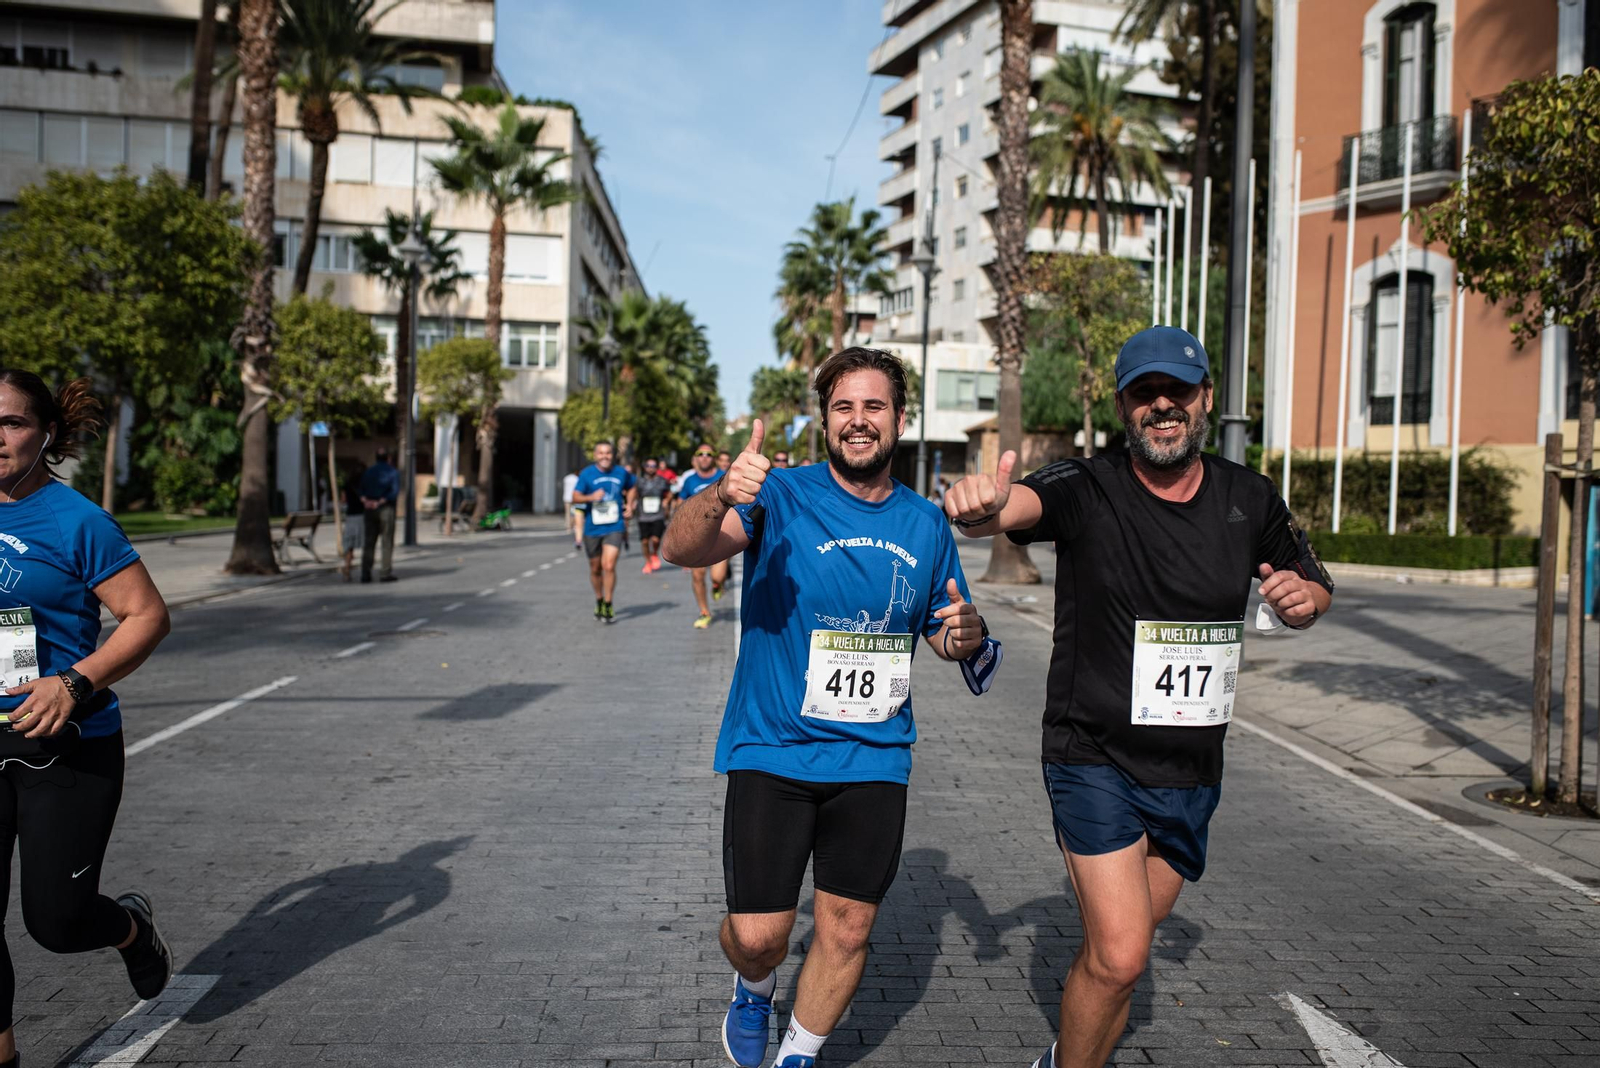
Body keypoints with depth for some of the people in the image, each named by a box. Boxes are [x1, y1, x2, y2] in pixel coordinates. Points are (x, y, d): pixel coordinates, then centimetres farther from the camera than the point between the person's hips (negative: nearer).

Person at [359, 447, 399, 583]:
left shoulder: (367, 472, 11)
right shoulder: (393, 472, -2)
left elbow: (361, 490, 0)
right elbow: (395, 492, -13)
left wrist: (366, 500, -13)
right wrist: (380, 502, -13)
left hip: (369, 510, 4)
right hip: (386, 509, -4)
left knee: (368, 542, 7)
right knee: (387, 542, 0)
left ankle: (366, 574, 4)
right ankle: (386, 573, -4)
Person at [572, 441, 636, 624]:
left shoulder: (621, 473, 3)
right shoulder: (587, 474, -3)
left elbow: (632, 487, 24)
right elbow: (575, 496, -10)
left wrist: (629, 504, 9)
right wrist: (592, 497, -27)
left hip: (614, 528, -1)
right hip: (592, 528, 1)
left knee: (609, 566, -15)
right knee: (595, 568, 12)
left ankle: (608, 606, -4)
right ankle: (599, 601, 33)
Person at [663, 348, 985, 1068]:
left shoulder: (925, 524, 5)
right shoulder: (780, 497, -9)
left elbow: (942, 634, 17)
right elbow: (681, 549, -24)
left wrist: (964, 634, -8)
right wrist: (721, 497, -46)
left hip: (874, 758, 4)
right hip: (772, 750, -3)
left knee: (847, 930, 10)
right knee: (758, 937, -2)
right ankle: (753, 990, 36)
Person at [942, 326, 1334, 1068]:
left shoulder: (1248, 500, 2)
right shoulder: (1088, 491, -13)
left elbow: (1312, 587, 17)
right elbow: (1019, 505, -34)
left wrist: (1303, 598, -8)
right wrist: (980, 505, -58)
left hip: (1191, 774, 5)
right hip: (1096, 762, -5)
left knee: (1121, 949, 17)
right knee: (1119, 955, -12)